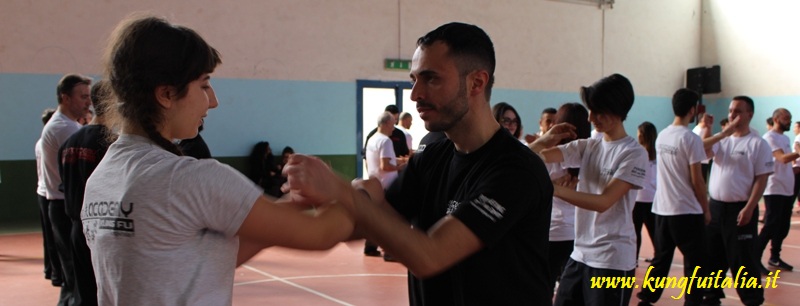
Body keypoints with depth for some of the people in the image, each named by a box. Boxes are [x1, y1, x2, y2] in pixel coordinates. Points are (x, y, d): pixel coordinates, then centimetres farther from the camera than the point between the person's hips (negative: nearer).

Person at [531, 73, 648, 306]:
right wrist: (543, 141, -23)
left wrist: (555, 188, -24)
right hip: (580, 254, 6)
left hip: (613, 260, -6)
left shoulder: (634, 154, -10)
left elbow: (603, 201, -19)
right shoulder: (587, 146, 8)